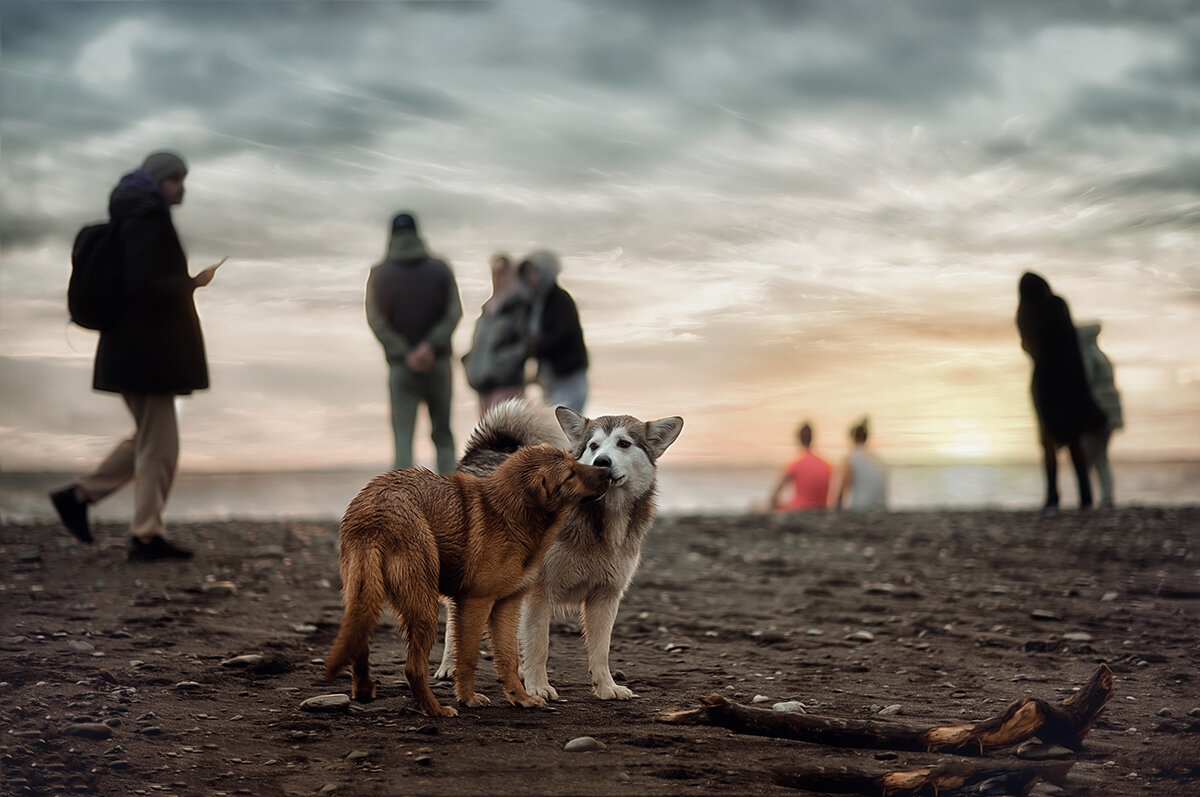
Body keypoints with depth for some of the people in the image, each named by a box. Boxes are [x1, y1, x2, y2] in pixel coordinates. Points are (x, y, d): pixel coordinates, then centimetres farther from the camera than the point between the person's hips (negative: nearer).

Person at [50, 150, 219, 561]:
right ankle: (146, 537, 4)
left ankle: (79, 495, 19)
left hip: (140, 348, 10)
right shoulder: (146, 220, -15)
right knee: (160, 446, -3)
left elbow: (130, 281, 21)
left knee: (150, 440, 19)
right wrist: (193, 283, -12)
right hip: (147, 348, -10)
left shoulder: (136, 219, 16)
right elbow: (144, 285, -25)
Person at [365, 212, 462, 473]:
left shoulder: (380, 274, 0)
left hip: (401, 366, -1)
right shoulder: (440, 269, 3)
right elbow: (454, 312, -9)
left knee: (403, 439, -1)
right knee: (443, 435, 12)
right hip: (438, 362, 1)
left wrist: (405, 354, -13)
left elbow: (376, 320, -10)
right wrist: (430, 346, -17)